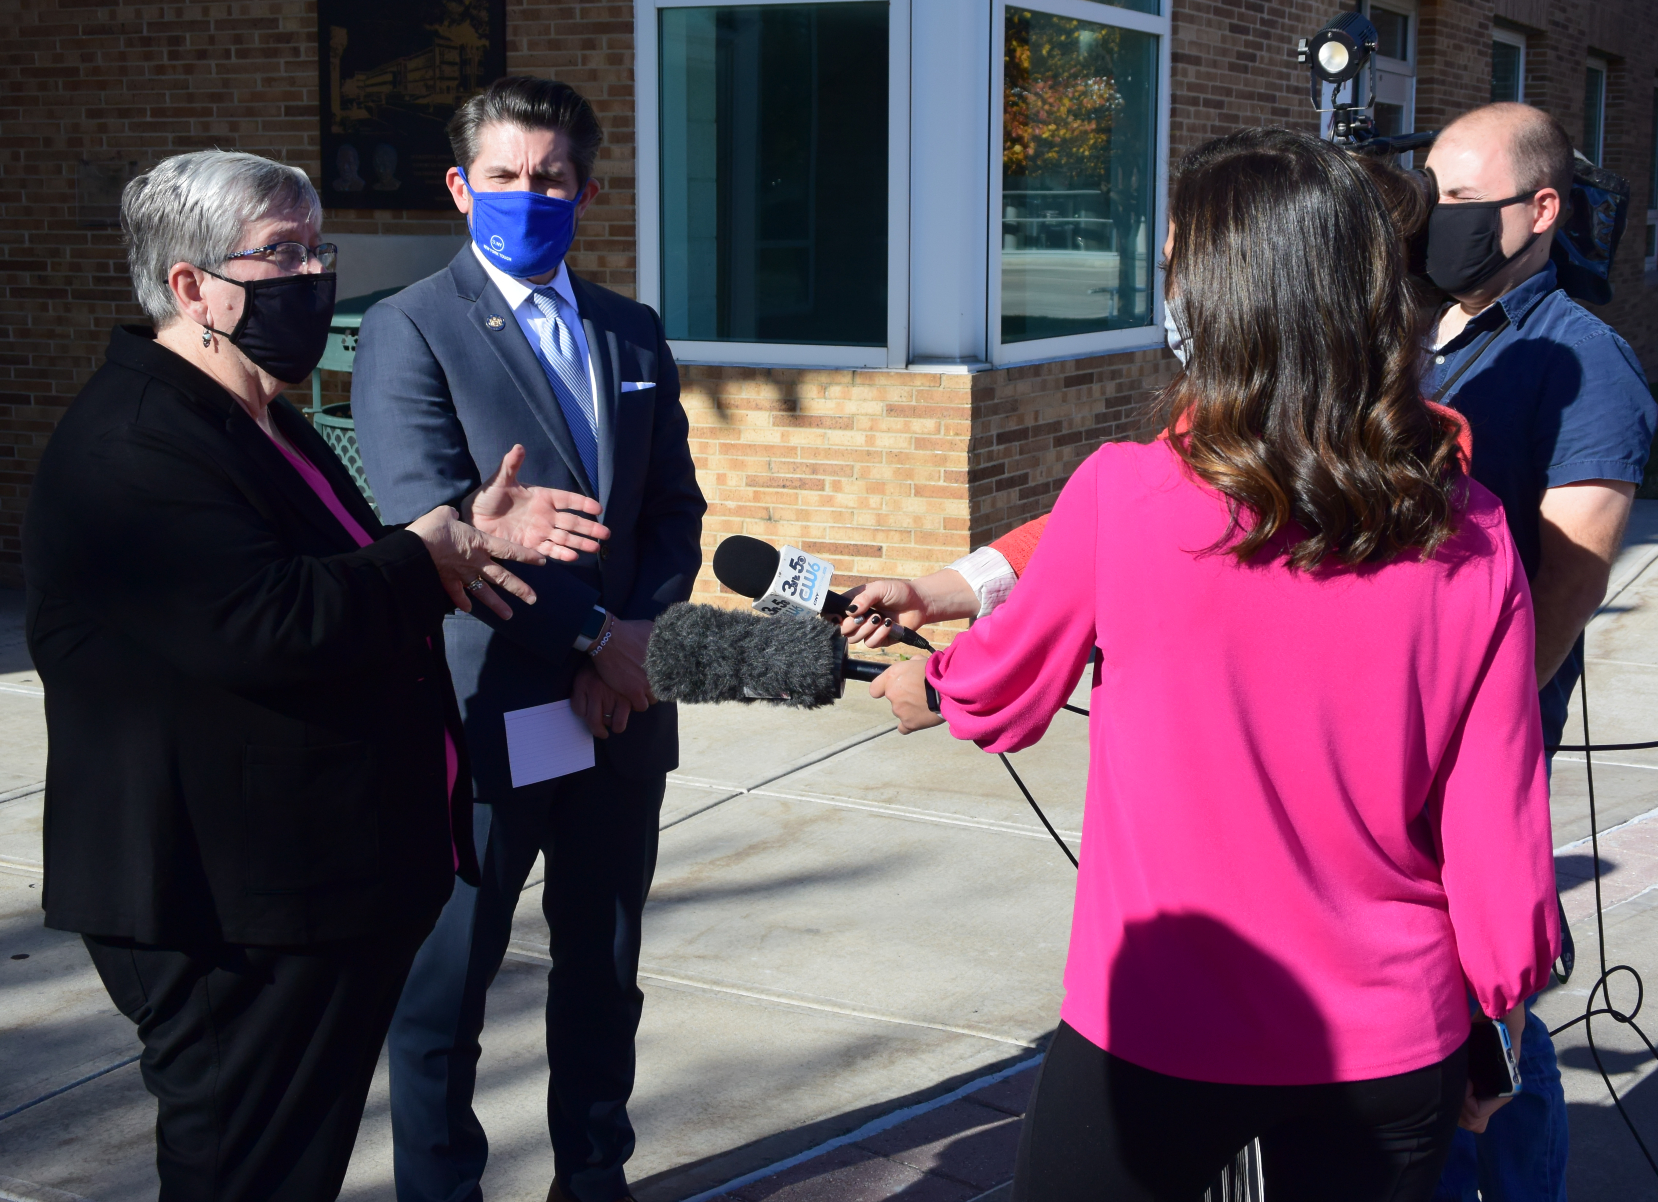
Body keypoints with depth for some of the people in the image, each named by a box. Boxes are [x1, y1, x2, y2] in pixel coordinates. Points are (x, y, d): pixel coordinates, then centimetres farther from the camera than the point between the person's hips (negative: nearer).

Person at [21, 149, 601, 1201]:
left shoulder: (258, 423, 16)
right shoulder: (131, 446, -20)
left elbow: (337, 585, 25)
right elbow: (275, 628, -31)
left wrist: (465, 535, 7)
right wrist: (423, 553, -14)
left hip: (334, 892, 11)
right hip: (238, 921, -11)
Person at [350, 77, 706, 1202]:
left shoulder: (633, 334, 12)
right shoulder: (409, 330, -6)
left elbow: (675, 506, 11)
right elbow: (438, 522, -15)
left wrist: (641, 631, -7)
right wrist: (590, 632, -16)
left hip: (622, 706, 6)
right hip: (487, 714, -5)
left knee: (604, 969, 17)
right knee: (448, 982, 5)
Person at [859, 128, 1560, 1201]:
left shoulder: (1123, 499, -17)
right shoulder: (1472, 538, -10)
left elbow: (997, 690, 3)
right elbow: (1500, 832, -4)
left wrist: (930, 686, 26)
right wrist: (1497, 1016, 12)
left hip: (1155, 1035, -2)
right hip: (1390, 1043, 3)